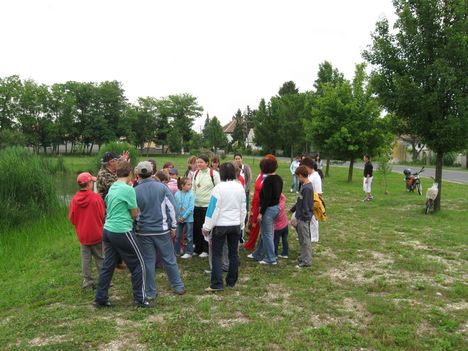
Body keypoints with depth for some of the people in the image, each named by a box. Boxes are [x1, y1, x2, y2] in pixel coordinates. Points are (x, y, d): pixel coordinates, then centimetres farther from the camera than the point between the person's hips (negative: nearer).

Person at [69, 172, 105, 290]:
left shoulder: (74, 199, -6)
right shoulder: (96, 197, -16)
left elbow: (71, 218, 2)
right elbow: (102, 215, -10)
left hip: (82, 235, 3)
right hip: (97, 234, -3)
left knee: (85, 259, 12)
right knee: (100, 259, 8)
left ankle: (87, 283, 18)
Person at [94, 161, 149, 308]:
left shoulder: (112, 188, 8)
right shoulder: (128, 189, -15)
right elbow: (135, 214, -7)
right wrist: (135, 213, 13)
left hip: (108, 230, 8)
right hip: (122, 232, -8)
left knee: (108, 265, 14)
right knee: (138, 264, 6)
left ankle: (100, 299, 20)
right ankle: (140, 298, 11)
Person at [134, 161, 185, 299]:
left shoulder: (135, 191, -7)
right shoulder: (162, 187, -6)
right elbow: (171, 207, -5)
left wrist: (136, 228, 12)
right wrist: (173, 227, 3)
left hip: (143, 231, 0)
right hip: (162, 229, 0)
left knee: (148, 261, 8)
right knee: (169, 259, 11)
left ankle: (150, 292, 15)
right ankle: (178, 286, 20)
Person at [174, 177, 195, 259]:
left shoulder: (191, 194, -10)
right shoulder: (177, 194, -4)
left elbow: (191, 208, -12)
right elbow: (175, 206, -3)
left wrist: (184, 217, -13)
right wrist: (178, 217, -8)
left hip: (188, 218, -3)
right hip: (179, 218, 3)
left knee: (189, 236, 5)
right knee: (178, 236, 15)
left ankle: (189, 252, 15)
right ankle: (176, 251, 28)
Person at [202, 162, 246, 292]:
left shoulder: (219, 188, -16)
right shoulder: (240, 187, 1)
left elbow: (213, 208, -15)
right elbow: (243, 208, 9)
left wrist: (207, 227, -8)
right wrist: (241, 224, 21)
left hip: (220, 225, -5)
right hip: (236, 225, 5)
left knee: (217, 254, 1)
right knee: (233, 253, 12)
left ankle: (217, 284, -3)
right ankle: (231, 281, 21)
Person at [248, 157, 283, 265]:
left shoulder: (268, 180, -20)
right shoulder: (279, 178, 6)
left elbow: (266, 198, -23)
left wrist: (261, 213, -17)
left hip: (269, 209, -9)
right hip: (276, 207, 9)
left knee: (267, 234, 3)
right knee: (265, 232, 19)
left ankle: (271, 259, 12)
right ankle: (258, 254, 33)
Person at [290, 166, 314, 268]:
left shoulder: (307, 188, -22)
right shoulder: (304, 186, 7)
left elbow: (305, 207, -22)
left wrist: (297, 218, -18)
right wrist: (292, 209, 24)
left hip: (303, 218, -9)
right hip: (301, 217, 9)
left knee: (305, 240, 2)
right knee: (302, 239, 19)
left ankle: (306, 261, 13)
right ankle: (303, 257, 31)